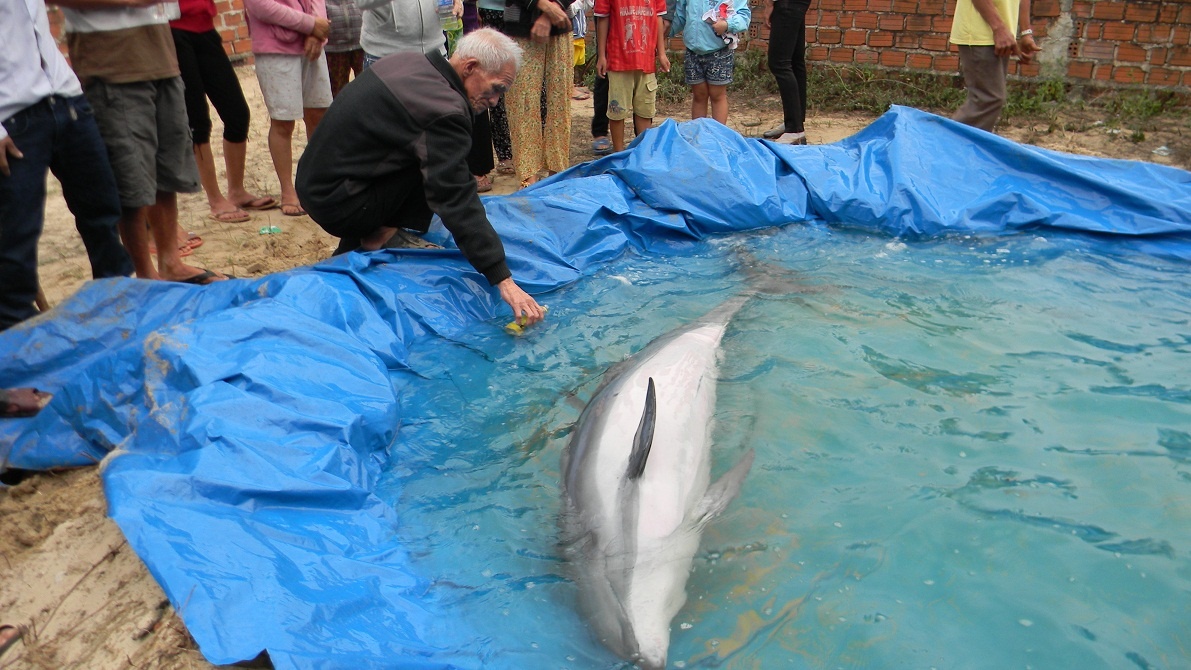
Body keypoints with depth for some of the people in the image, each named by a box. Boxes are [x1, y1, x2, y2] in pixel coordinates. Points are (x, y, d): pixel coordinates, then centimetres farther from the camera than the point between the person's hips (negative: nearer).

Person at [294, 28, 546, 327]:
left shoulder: (407, 60, 5)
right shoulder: (444, 110, -22)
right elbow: (458, 204, -27)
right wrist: (504, 281, -27)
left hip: (312, 179, 9)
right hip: (335, 204, -9)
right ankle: (380, 238, 1)